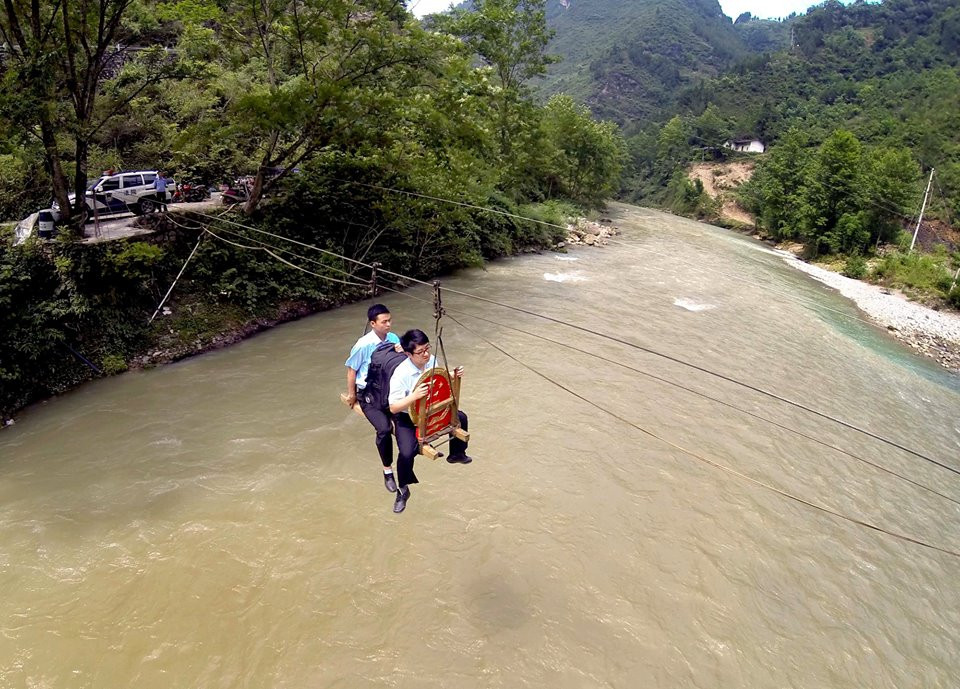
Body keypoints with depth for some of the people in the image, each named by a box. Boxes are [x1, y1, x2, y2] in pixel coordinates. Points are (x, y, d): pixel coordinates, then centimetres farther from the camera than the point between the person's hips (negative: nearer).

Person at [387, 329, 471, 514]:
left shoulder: (431, 360, -13)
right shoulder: (401, 375, -32)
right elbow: (393, 408, -30)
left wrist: (453, 376, -10)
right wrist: (414, 396, -44)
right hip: (407, 417, -6)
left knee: (460, 418, 8)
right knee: (407, 453, -24)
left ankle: (457, 454, 38)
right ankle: (403, 490, 6)